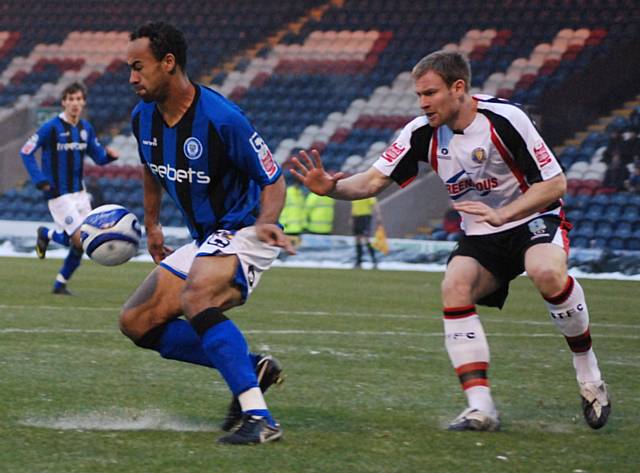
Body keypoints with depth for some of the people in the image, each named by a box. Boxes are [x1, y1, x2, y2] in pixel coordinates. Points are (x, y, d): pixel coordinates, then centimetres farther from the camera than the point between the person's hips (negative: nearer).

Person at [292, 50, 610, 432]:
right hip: (480, 236, 4)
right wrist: (332, 187, -27)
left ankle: (589, 372, -12)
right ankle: (481, 408, -25)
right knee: (455, 288, -24)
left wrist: (501, 215, -31)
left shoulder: (504, 119, -21)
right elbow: (375, 180, -6)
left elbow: (555, 183, -19)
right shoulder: (422, 133, -7)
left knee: (547, 273, -35)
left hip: (533, 218, -4)